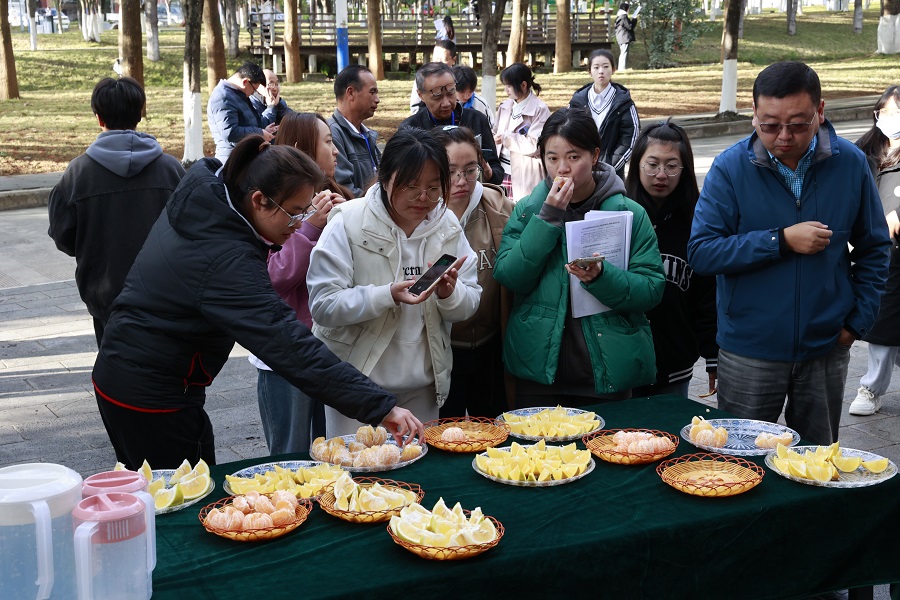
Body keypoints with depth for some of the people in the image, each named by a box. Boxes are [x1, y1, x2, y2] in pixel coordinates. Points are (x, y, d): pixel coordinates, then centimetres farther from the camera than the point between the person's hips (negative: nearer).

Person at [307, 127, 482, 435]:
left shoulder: (447, 225, 1)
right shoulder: (347, 222, -12)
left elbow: (469, 305, 3)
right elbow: (322, 305, -19)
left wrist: (450, 293, -19)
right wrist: (388, 295, -30)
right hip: (356, 386, -4)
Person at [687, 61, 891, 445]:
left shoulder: (850, 163, -3)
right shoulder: (731, 167, -10)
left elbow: (874, 248, 8)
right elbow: (700, 252, -16)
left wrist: (860, 319, 1)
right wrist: (782, 241, -21)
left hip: (826, 348, 2)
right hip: (748, 352, -2)